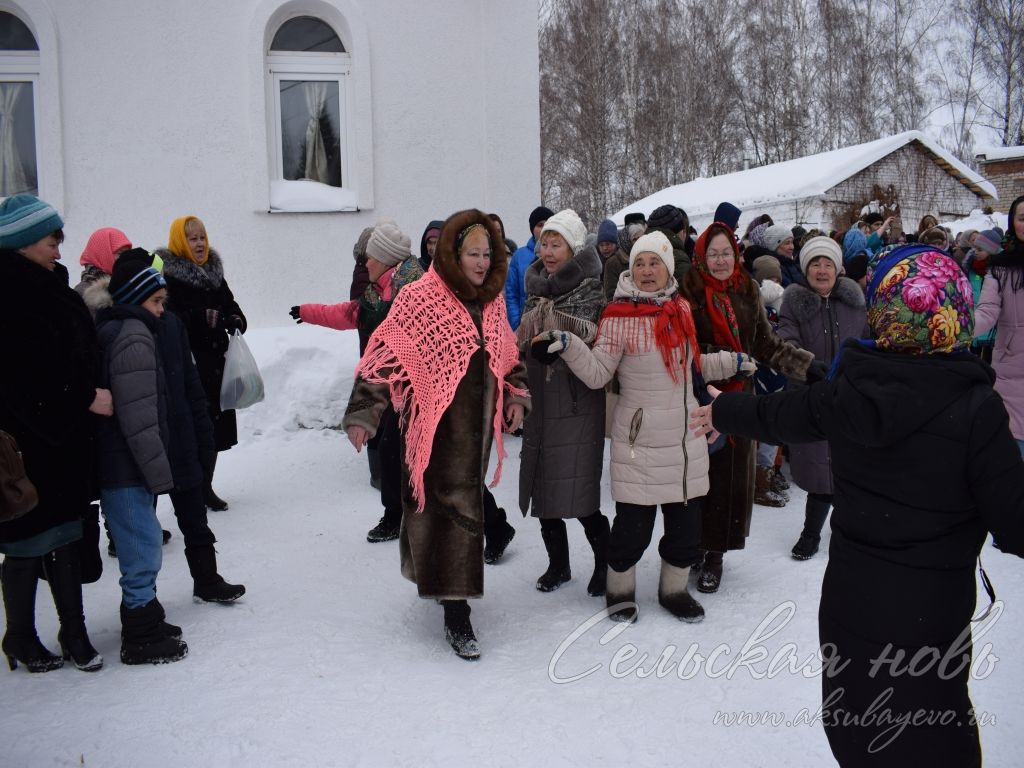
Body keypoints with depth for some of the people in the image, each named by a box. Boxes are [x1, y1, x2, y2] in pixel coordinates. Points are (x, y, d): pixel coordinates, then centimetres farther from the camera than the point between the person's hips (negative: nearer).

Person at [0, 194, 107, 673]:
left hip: (66, 439, 8)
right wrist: (87, 398, -15)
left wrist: (91, 395, 4)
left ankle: (74, 632, 24)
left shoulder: (47, 289, 10)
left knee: (65, 537, 13)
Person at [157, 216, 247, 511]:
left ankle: (205, 485, 25)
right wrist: (202, 318, -29)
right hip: (187, 366, -7)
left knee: (215, 424, 12)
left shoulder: (213, 271, 14)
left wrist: (236, 320, 2)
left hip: (216, 361, 7)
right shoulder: (168, 275, -9)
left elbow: (230, 303, 23)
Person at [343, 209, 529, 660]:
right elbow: (384, 357, -13)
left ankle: (440, 579, 36)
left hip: (477, 423, 7)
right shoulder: (420, 299, -12)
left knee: (462, 503, 16)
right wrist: (362, 414, -19)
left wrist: (515, 395, 7)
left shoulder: (492, 301, 8)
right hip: (437, 425, -6)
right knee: (452, 508, -8)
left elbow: (507, 355, 21)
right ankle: (456, 617, -1)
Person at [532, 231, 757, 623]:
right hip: (640, 439, -6)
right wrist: (567, 345, -26)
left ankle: (675, 588, 34)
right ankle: (620, 590, 24)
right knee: (633, 523, 0)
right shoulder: (620, 317, -10)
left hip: (686, 436, 6)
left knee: (686, 520, 13)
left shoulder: (680, 309, 8)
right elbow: (597, 373, -13)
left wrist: (731, 362, 20)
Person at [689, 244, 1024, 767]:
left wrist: (723, 410, 32)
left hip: (848, 603, 4)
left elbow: (777, 414, 13)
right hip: (928, 614, -4)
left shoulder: (845, 389, -7)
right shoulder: (975, 410, -19)